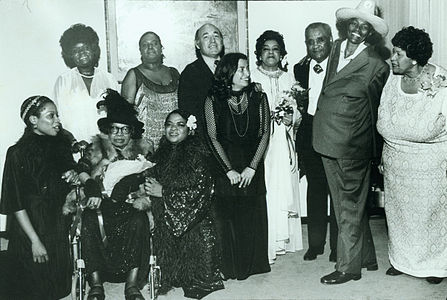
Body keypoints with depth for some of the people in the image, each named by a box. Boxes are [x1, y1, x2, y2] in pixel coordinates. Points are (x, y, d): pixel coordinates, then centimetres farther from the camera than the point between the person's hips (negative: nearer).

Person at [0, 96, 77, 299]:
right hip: (32, 226, -5)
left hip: (59, 224, 5)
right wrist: (35, 241, -18)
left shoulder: (61, 145, 4)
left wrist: (73, 175, -5)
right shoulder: (18, 153, -13)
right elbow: (16, 204, -14)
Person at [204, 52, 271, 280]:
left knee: (253, 216, 6)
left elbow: (265, 133, -2)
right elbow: (213, 138, -6)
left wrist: (252, 167, -9)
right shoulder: (213, 101, -5)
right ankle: (231, 267, 14)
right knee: (227, 216, 1)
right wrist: (229, 170, -10)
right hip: (225, 168, -2)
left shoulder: (258, 97, 0)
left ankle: (253, 263, 22)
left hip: (252, 166, 2)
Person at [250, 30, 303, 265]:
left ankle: (284, 239, 16)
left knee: (285, 189, 4)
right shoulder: (251, 78, 3)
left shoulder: (288, 79, 14)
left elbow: (297, 111, 15)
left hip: (284, 142, 4)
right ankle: (266, 246, 0)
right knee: (264, 190, -7)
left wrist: (292, 118, -6)